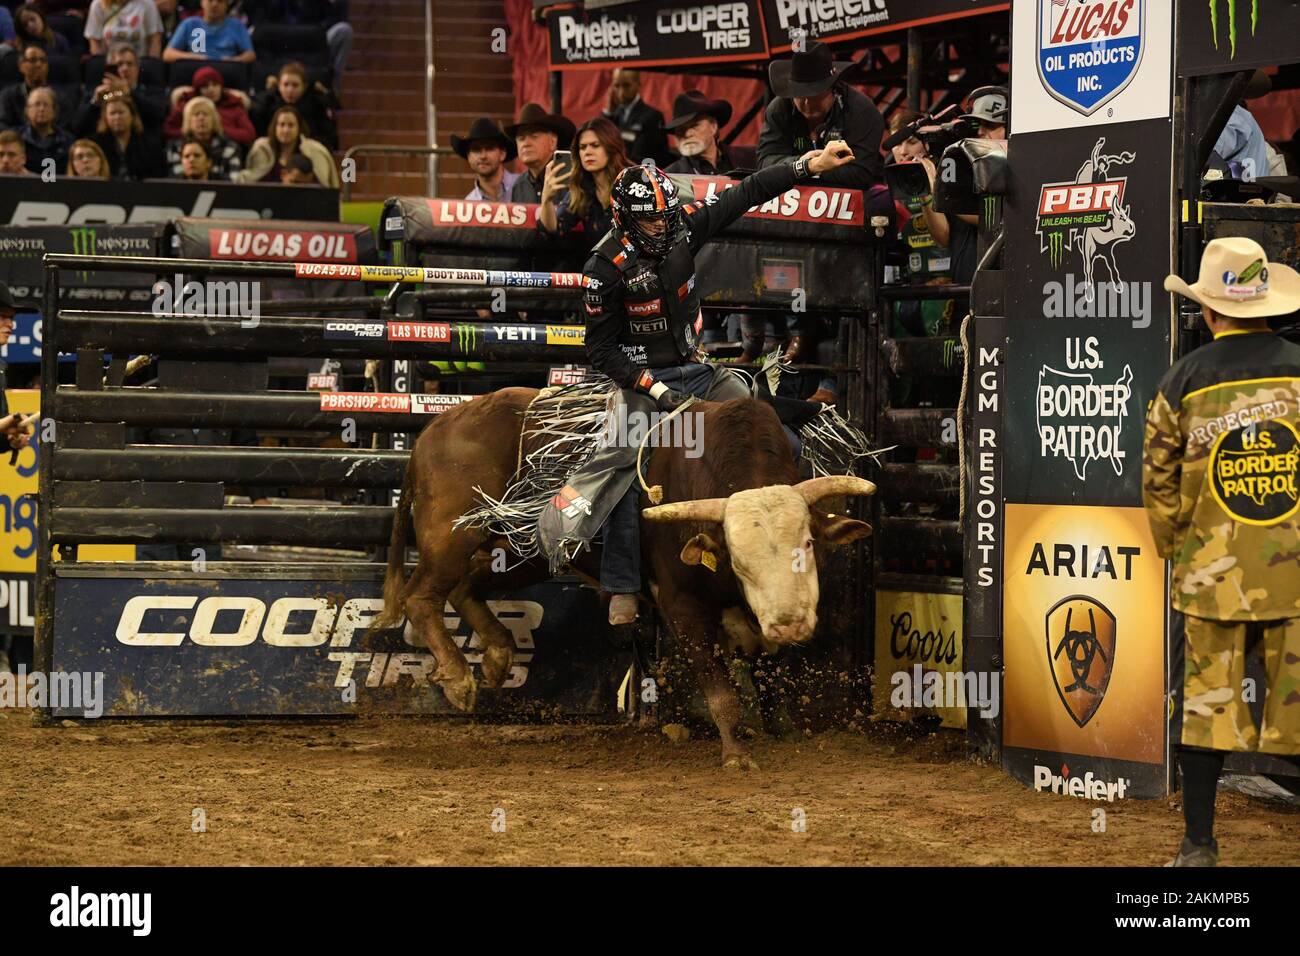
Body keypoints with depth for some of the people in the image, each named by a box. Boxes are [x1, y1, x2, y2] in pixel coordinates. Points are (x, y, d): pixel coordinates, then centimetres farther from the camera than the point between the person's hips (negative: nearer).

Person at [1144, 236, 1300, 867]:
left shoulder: (1183, 383, -2)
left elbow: (1158, 481, 3)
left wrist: (1175, 549, 16)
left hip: (1213, 572, 0)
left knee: (1206, 703, 7)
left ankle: (1199, 845, 11)